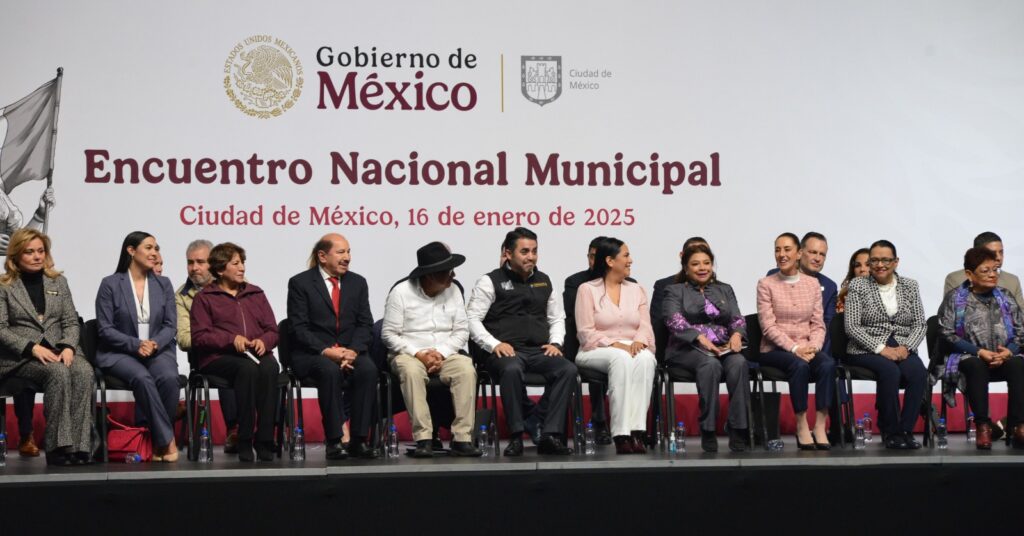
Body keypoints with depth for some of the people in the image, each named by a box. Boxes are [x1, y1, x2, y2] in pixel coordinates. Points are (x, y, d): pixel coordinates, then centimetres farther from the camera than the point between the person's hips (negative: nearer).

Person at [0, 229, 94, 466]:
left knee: (84, 372, -31)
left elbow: (71, 322, 13)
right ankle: (59, 446, -34)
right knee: (58, 373, -35)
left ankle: (80, 446, -36)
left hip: (59, 351, 3)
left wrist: (68, 347, -9)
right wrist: (33, 348, -17)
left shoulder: (58, 281, 19)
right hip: (20, 357, -3)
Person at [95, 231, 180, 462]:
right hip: (119, 353, -3)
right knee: (143, 378, -35)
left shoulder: (163, 284, 12)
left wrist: (155, 344, -13)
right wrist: (136, 345, -17)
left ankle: (150, 437, -19)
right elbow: (105, 329, -4)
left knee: (169, 378, -31)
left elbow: (170, 325, 8)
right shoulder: (110, 284, 1)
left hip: (158, 350, 3)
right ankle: (166, 440, -29)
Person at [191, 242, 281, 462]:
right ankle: (244, 441, -32)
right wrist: (231, 339, -13)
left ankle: (265, 442, -34)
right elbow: (199, 337, 2)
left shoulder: (256, 294, 26)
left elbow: (273, 330, 20)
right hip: (219, 357, -3)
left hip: (256, 354, 3)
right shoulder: (205, 298, 14)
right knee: (247, 368, -37)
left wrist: (263, 341, -5)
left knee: (270, 367, -34)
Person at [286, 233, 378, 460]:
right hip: (311, 354, -3)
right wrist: (326, 350, -20)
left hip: (350, 352, 3)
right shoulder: (300, 283, 2)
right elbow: (299, 328, -6)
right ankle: (335, 441, -30)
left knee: (368, 369, -29)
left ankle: (359, 440, -26)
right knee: (330, 370, -36)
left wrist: (352, 351, -12)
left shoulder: (358, 282, 14)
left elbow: (365, 324, 7)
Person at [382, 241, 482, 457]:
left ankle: (462, 439, -30)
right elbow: (389, 334, -4)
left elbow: (462, 331, 5)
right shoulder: (401, 292, -2)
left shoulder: (453, 291, 8)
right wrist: (418, 354, -15)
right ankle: (423, 439, -36)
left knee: (467, 370, -29)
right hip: (409, 354, -2)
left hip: (446, 355, 3)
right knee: (411, 371, -37)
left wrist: (441, 353, -11)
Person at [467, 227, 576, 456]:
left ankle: (550, 435, -31)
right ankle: (516, 436, -31)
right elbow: (472, 319, 1)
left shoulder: (544, 281, 22)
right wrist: (494, 344, -13)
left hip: (539, 351, 4)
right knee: (512, 369, -40)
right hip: (506, 351, -4)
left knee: (568, 369, -27)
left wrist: (555, 343, 8)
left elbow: (557, 318, 28)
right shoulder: (491, 282, 7)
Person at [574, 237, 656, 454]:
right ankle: (622, 434, -41)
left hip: (633, 349, 3)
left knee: (645, 359, -34)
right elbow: (586, 333, -5)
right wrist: (615, 344, -19)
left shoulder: (637, 290, 18)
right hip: (597, 351, -3)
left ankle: (636, 431, -42)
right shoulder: (587, 290, 5)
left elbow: (645, 327, 7)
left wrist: (639, 341, -16)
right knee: (621, 359, -38)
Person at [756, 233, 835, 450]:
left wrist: (813, 347, -13)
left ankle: (820, 427, -29)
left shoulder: (813, 284, 11)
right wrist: (794, 348, -18)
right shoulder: (766, 284, 1)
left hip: (806, 349, 3)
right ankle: (802, 427, -26)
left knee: (828, 364, -29)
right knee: (800, 365, -35)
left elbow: (818, 324, 7)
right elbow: (768, 326, -7)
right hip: (774, 350, -3)